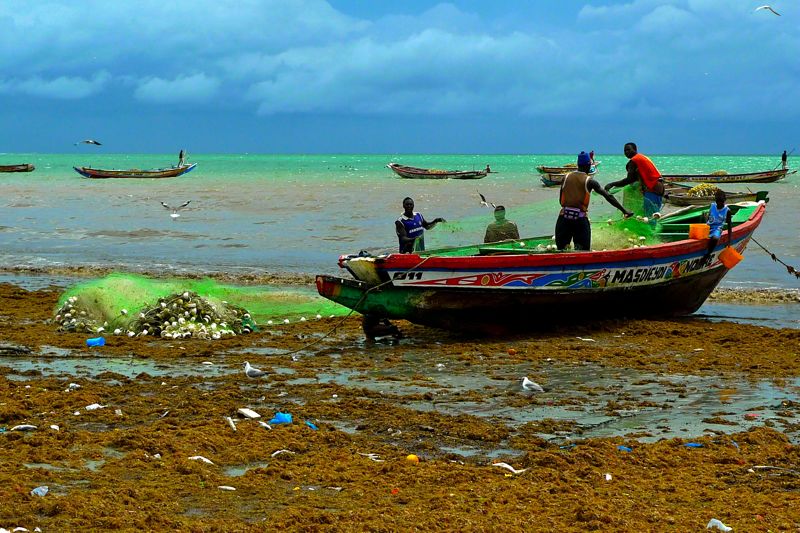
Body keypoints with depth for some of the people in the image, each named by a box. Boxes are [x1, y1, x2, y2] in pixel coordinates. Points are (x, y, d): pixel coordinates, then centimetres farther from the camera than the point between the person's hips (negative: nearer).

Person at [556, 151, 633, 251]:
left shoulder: (566, 177, 8)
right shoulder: (589, 181, -2)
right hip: (580, 219, -3)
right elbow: (608, 196, -6)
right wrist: (624, 210, -5)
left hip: (564, 217, 3)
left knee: (561, 250, 12)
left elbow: (560, 200, 12)